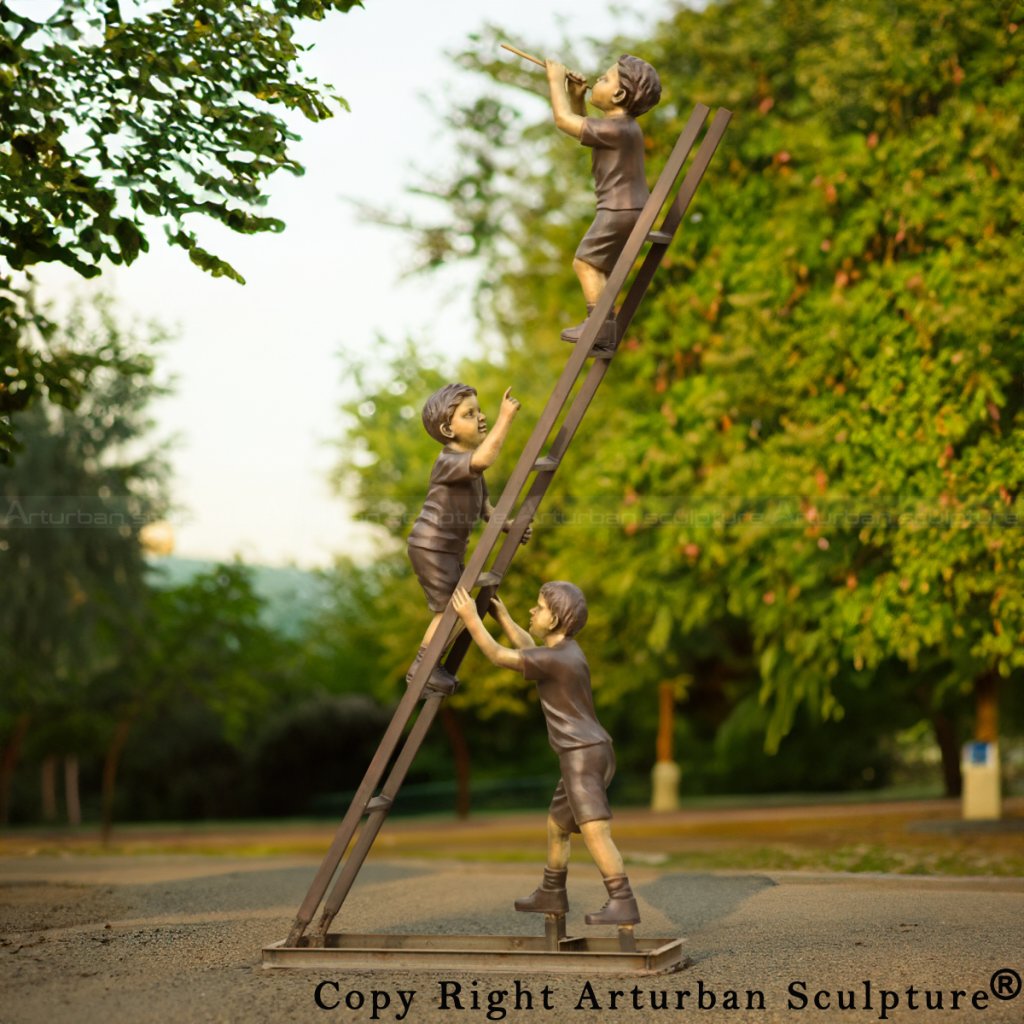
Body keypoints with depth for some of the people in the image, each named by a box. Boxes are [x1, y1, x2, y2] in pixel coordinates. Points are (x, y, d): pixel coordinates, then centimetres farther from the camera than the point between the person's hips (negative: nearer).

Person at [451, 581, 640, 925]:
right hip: (591, 755, 10)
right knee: (557, 824, 23)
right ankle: (551, 895, 37)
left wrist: (471, 618, -4)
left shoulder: (556, 660, -15)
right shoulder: (567, 648, 13)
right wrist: (502, 616, 31)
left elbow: (499, 657, -10)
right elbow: (529, 649, 34)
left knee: (594, 831, -20)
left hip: (583, 755, -10)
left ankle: (623, 903, -29)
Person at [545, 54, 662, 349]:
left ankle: (600, 324, -16)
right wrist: (576, 97, 11)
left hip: (620, 209, -10)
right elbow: (580, 125, 27)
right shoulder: (622, 126, 12)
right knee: (599, 266, 14)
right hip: (631, 208, 10)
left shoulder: (615, 129, -19)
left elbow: (564, 121, -18)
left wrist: (556, 81, -7)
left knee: (586, 261, -10)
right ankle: (606, 332, 14)